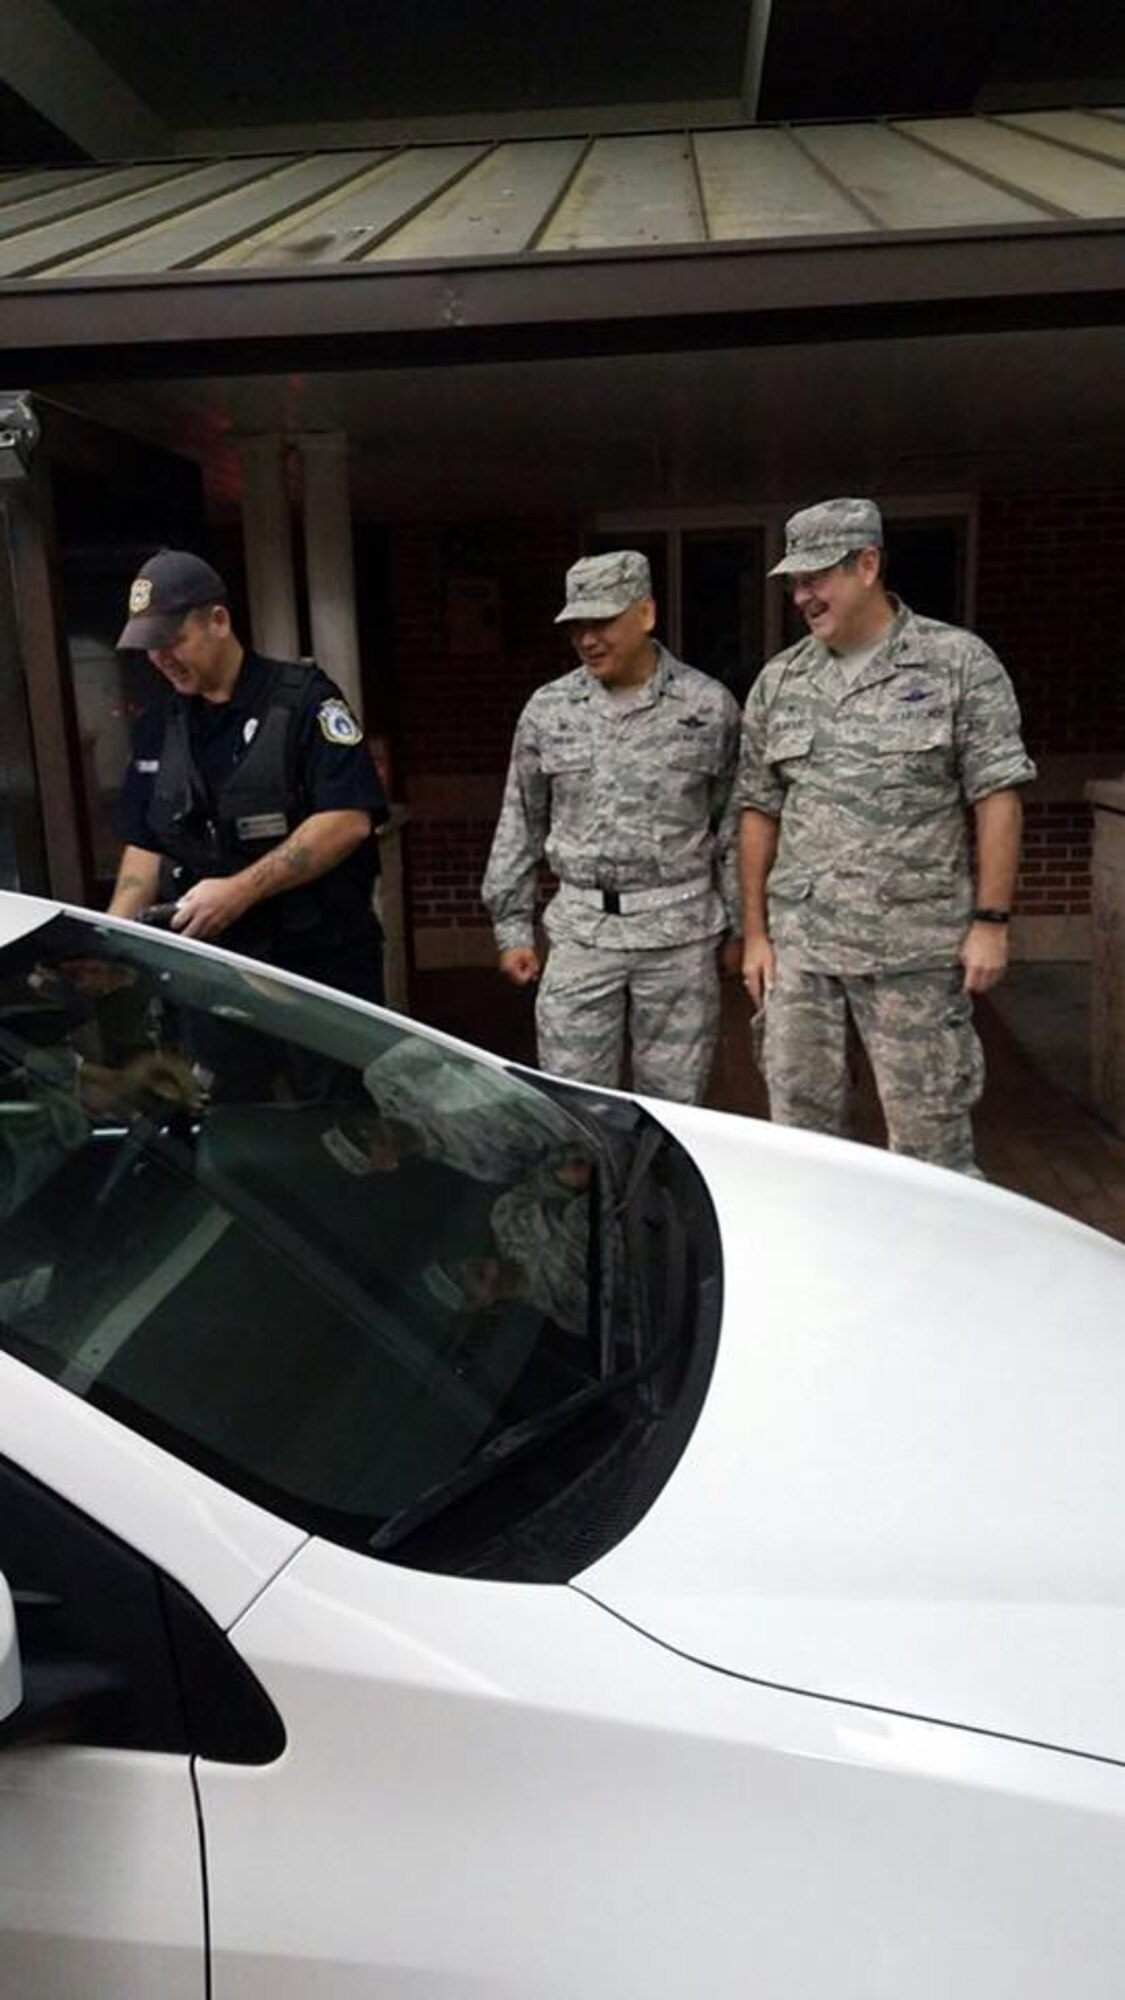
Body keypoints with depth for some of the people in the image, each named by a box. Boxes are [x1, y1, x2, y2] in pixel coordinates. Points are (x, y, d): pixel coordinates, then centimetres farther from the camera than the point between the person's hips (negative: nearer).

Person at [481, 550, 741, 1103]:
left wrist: (742, 926, 3)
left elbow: (734, 827, 3)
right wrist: (512, 927, 8)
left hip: (679, 932, -1)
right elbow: (520, 827, 10)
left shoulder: (709, 706, -1)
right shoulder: (547, 711, 4)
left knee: (672, 1104, 7)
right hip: (580, 932, 2)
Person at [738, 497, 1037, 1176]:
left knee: (931, 1135, 3)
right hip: (799, 945, 4)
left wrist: (991, 921, -9)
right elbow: (759, 812, 11)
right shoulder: (779, 682, 10)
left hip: (917, 946, -4)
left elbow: (997, 797, -3)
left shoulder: (959, 662, -1)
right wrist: (755, 933, 8)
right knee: (799, 1128, 11)